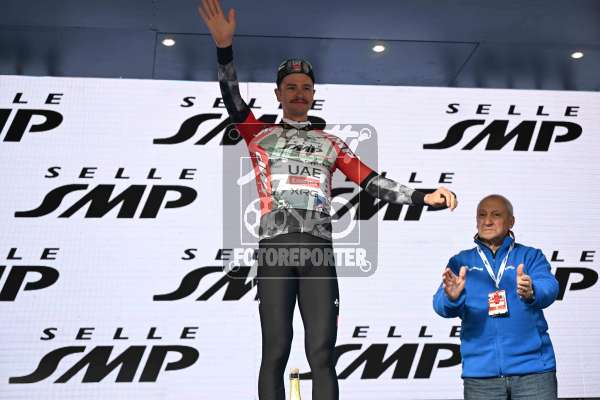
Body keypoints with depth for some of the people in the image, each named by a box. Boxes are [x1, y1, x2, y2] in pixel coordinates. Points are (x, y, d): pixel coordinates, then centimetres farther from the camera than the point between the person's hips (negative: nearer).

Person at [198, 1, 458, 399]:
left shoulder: (330, 143, 20)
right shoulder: (260, 134, 16)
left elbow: (371, 181, 12)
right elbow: (233, 101, 0)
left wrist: (423, 197, -1)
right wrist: (225, 48, -14)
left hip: (318, 250, 1)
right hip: (275, 248, -1)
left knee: (322, 355, -3)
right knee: (275, 353, -4)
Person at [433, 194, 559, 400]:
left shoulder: (531, 256, 6)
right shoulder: (461, 262, 9)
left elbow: (548, 288, -13)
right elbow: (441, 305, -5)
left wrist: (531, 292, -35)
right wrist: (452, 297, -28)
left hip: (533, 368, -1)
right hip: (480, 371, 1)